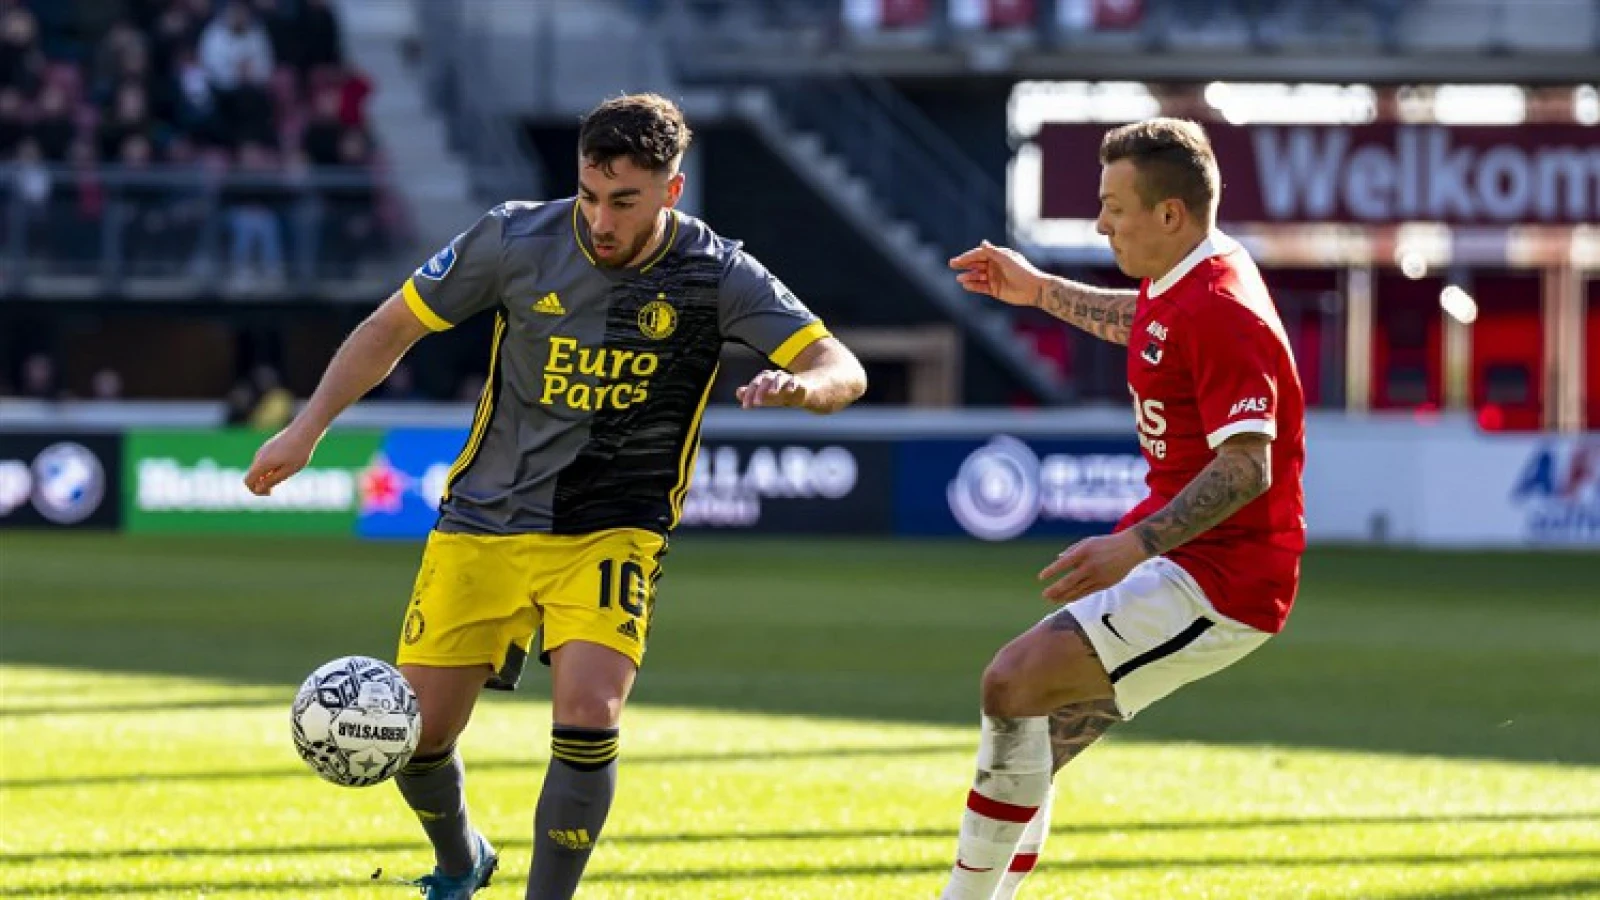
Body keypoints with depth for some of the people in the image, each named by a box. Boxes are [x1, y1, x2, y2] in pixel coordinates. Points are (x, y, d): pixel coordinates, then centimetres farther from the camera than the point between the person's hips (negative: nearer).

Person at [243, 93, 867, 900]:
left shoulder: (716, 275, -11)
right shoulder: (515, 240, -10)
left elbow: (844, 372, -14)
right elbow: (394, 325, 3)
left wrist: (799, 385, -37)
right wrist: (307, 428, -3)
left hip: (611, 532, -1)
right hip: (482, 526, 1)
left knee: (588, 717, -24)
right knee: (414, 733, 1)